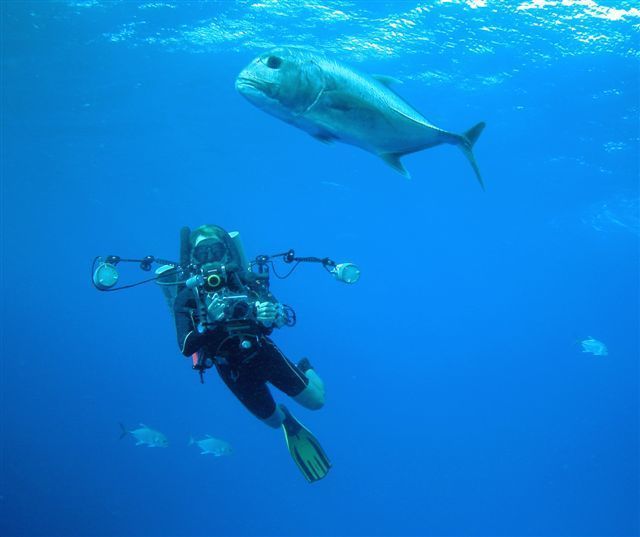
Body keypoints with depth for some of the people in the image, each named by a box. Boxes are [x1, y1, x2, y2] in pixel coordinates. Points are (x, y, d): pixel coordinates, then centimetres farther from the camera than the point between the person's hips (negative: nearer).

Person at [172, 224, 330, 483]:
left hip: (263, 352, 0)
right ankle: (288, 420, 52)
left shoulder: (245, 280, -15)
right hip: (233, 370, 0)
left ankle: (306, 368, 34)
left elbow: (287, 316, -15)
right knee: (275, 421, 13)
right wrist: (208, 322, -39)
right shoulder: (187, 298, -15)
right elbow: (186, 347, -23)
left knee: (316, 401, 0)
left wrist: (274, 313, -38)